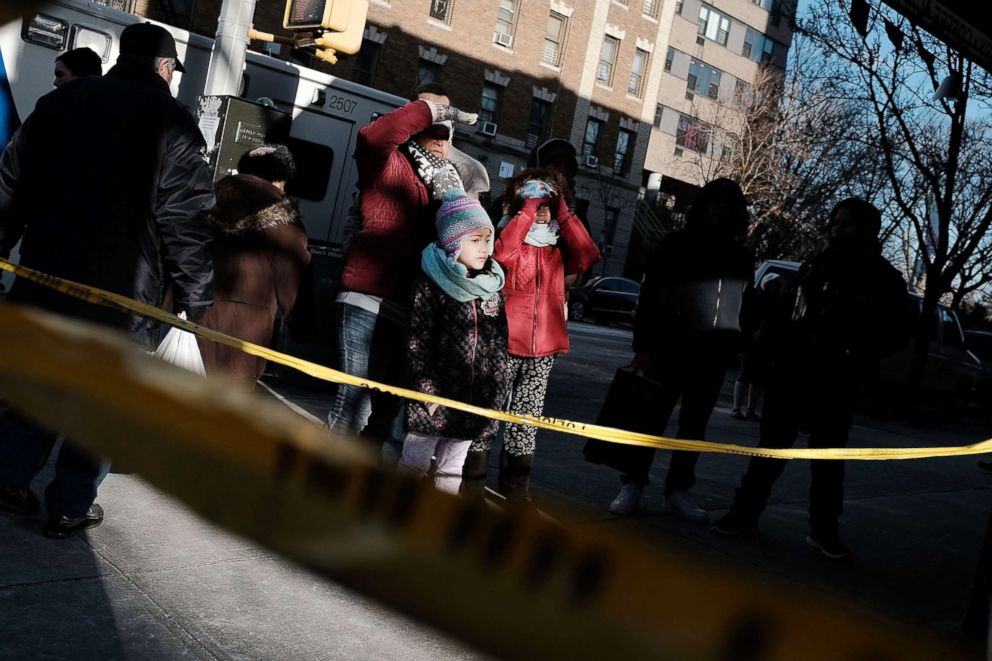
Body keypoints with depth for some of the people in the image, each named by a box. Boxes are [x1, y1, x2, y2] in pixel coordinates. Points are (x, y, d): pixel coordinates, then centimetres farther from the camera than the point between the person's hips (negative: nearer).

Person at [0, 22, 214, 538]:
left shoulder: (62, 101, 9)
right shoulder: (173, 123, -5)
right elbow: (185, 223, -9)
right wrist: (195, 297, -4)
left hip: (46, 274, 4)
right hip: (122, 288, -4)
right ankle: (71, 506, 12)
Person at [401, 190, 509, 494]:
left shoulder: (492, 288, 8)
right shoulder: (431, 284, -9)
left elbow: (499, 345, 11)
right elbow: (417, 343, -12)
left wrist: (496, 394, 8)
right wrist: (427, 389, -15)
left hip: (474, 400, 5)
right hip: (436, 396, -5)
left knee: (452, 471, 15)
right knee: (415, 461, 5)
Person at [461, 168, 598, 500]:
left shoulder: (559, 250, 12)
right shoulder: (509, 240, 0)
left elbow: (588, 257, -7)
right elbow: (502, 252, -25)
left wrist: (564, 214, -7)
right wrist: (528, 210, -17)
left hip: (542, 351, 4)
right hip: (503, 346, -4)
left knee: (526, 421, 11)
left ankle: (515, 491, 20)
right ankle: (471, 485, 11)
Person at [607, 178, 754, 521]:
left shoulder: (742, 255, 10)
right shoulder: (677, 244, -2)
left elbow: (745, 306, 12)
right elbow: (649, 296, -6)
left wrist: (738, 348, 4)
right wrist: (643, 347, -12)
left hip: (714, 352, 4)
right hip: (672, 345, -4)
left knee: (694, 424, 10)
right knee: (652, 417, 0)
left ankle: (678, 490, 18)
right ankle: (632, 484, 10)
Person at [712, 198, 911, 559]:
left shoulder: (883, 279, 2)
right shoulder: (815, 266, 12)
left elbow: (896, 333, -2)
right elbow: (785, 312, 13)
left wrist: (856, 356, -16)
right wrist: (772, 344, -3)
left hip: (836, 385, -3)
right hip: (789, 374, 3)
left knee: (828, 457, 7)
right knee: (771, 447, 8)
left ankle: (823, 529, 18)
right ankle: (745, 512, 15)